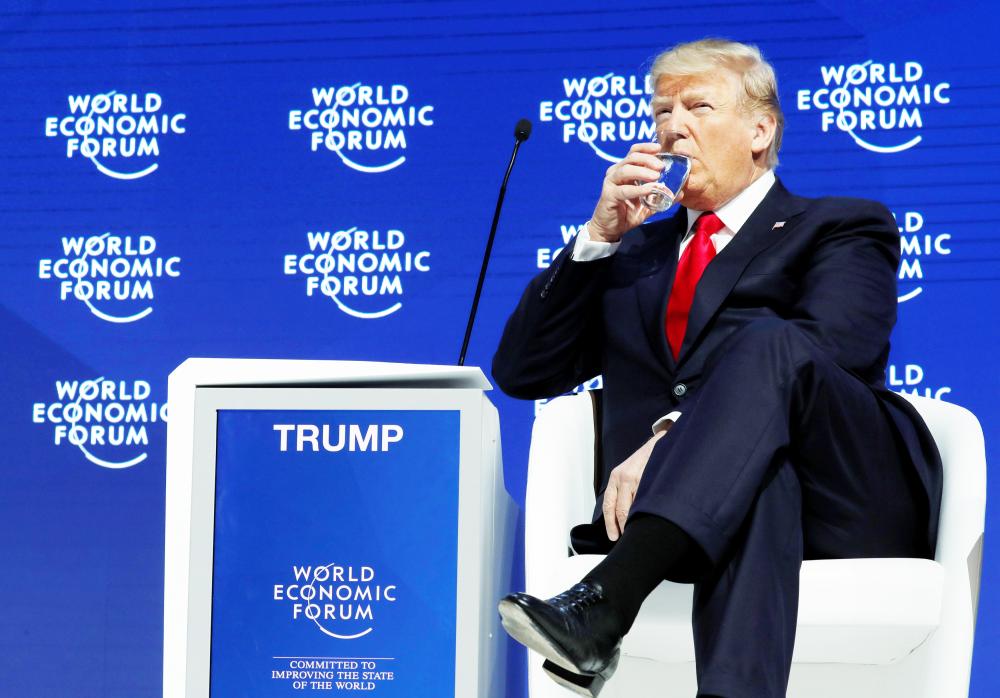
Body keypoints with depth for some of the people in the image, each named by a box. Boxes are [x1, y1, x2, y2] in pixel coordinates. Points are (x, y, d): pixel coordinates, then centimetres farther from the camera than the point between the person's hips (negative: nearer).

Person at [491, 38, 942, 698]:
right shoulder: (634, 253, 33)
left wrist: (674, 434, -20)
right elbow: (521, 372, 21)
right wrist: (600, 238, 9)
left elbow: (829, 348, -5)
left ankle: (604, 601, -52)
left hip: (846, 503, -1)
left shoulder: (842, 229, 19)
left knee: (769, 346, -34)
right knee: (755, 475, -38)